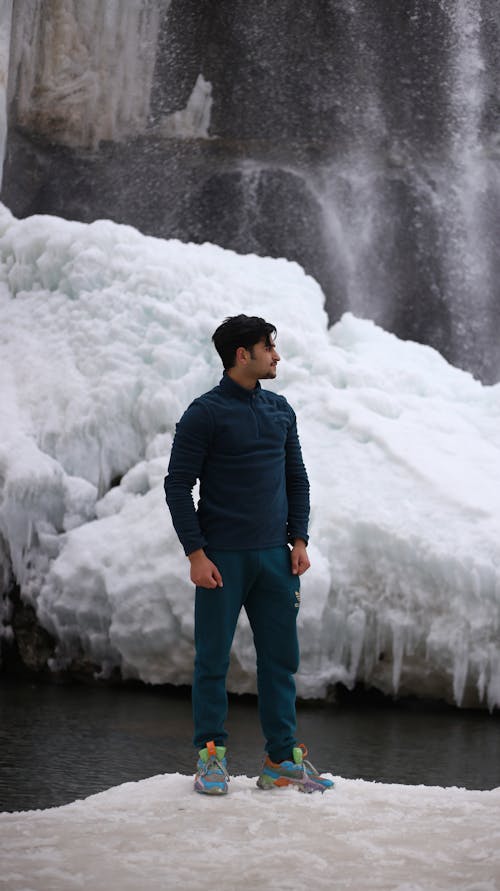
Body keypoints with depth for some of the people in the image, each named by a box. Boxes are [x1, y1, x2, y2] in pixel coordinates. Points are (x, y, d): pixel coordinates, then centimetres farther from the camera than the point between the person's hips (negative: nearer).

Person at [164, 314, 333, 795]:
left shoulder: (280, 410, 11)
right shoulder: (205, 413, -7)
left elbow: (296, 479, 18)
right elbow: (178, 485, -7)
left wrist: (299, 540, 7)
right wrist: (195, 553, -12)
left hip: (274, 556, 5)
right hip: (221, 557, -5)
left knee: (280, 657, 5)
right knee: (212, 660, 1)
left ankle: (281, 759, 11)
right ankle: (210, 756, 10)